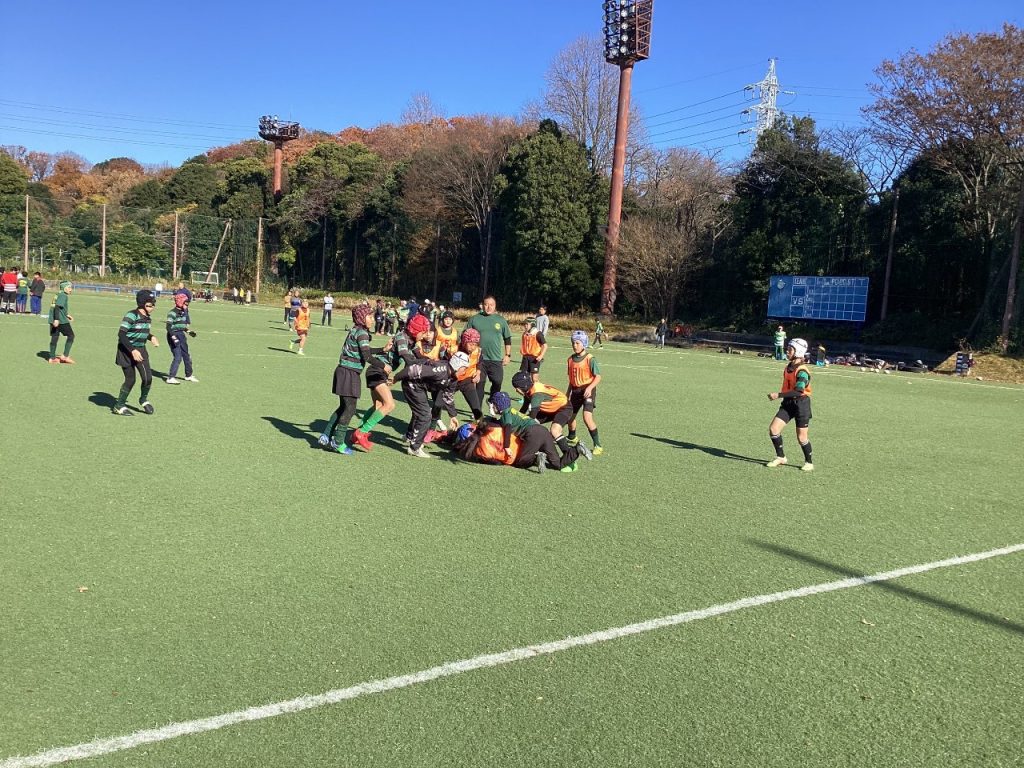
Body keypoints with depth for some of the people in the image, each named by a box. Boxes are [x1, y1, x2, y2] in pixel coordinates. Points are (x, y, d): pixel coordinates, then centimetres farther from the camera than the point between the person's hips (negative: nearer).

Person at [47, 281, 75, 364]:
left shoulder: (58, 295, 18)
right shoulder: (63, 295, -10)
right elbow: (57, 307, -21)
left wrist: (66, 315, 31)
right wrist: (56, 319, -27)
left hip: (53, 320, 9)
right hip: (61, 320, -9)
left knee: (54, 337, 10)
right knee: (71, 335, 1)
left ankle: (52, 358, 13)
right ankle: (65, 356, -2)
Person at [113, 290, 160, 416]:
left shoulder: (148, 317, 5)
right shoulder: (131, 316, -19)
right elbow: (121, 334, -23)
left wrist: (151, 337, 0)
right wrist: (133, 350, -27)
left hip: (140, 350, 6)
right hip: (127, 351, -6)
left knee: (148, 377, -7)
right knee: (130, 379, -1)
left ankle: (144, 399, 19)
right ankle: (119, 406, 17)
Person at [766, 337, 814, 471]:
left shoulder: (802, 371, -19)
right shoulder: (788, 367, 8)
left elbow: (798, 391, -29)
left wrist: (778, 395, -31)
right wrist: (779, 396, 15)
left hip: (801, 402, -8)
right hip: (788, 402, 8)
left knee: (801, 437, 1)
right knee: (773, 428, -3)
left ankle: (809, 462, 22)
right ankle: (780, 457, 12)